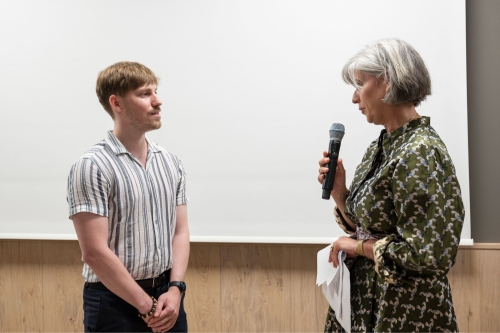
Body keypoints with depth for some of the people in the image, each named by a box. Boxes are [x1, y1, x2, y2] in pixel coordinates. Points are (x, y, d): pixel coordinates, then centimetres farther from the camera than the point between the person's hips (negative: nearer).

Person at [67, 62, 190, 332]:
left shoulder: (170, 163, 7)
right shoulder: (92, 167, -13)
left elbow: (180, 233, 8)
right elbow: (94, 252, -17)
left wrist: (174, 290, -7)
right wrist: (147, 306, -14)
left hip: (166, 298, 6)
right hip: (116, 303, -5)